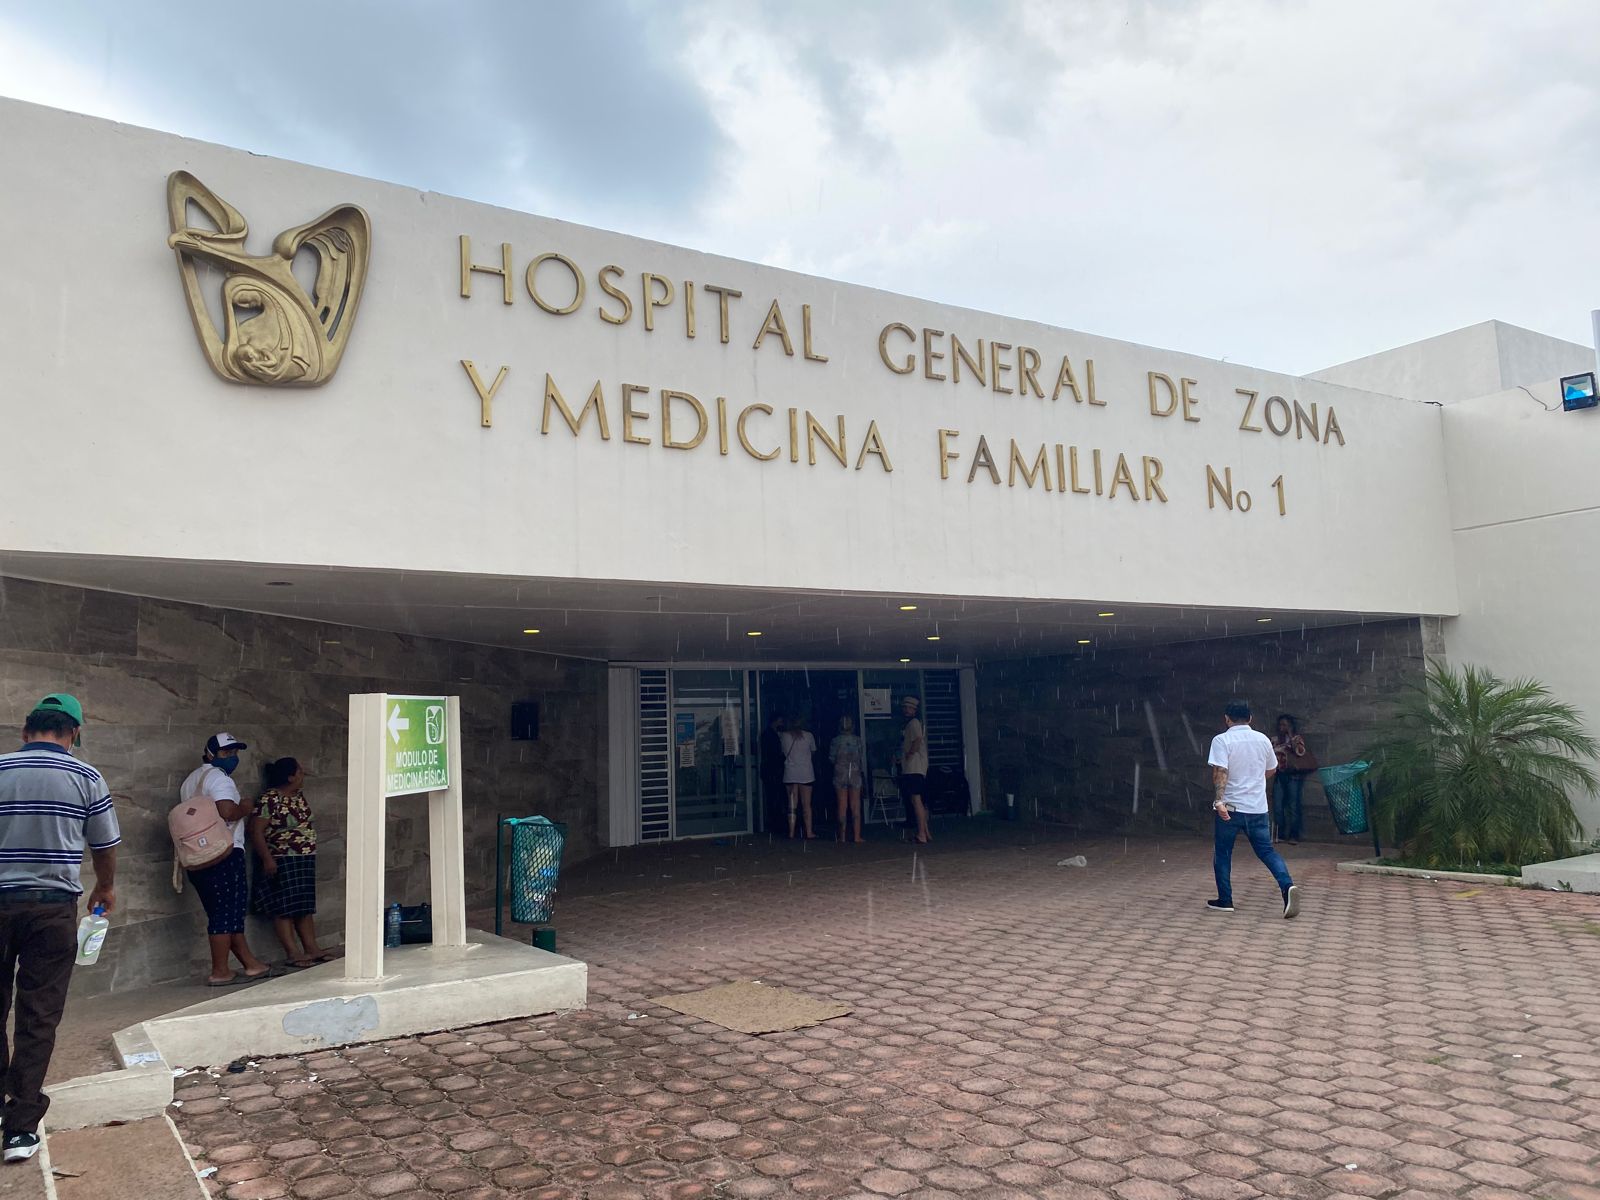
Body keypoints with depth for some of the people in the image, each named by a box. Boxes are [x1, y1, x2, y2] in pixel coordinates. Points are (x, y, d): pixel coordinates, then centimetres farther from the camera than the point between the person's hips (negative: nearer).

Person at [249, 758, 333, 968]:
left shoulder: (299, 796, 10)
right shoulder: (270, 800, -15)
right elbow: (256, 831, -18)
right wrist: (267, 859, -23)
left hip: (304, 861, 9)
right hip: (281, 863, -8)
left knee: (306, 907, 11)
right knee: (285, 908, -3)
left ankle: (311, 948, 15)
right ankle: (292, 953, 0)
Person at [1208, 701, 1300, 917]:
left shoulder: (1222, 740, -9)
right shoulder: (1263, 739, 6)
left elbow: (1220, 772, -22)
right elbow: (1271, 771, 19)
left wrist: (1219, 800, -29)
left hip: (1230, 807, -4)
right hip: (1257, 808, 4)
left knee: (1222, 853, 10)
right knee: (1266, 850, 10)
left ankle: (1225, 900, 13)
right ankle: (1287, 886, -13)